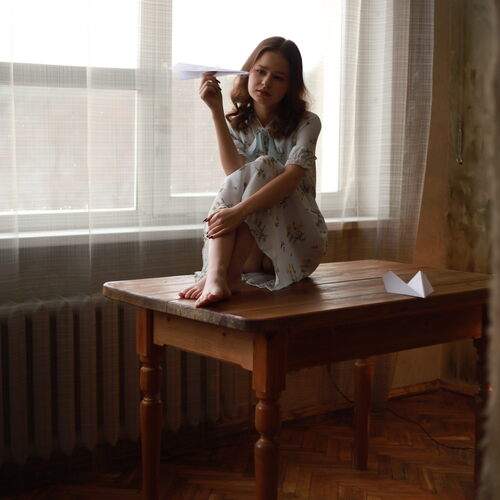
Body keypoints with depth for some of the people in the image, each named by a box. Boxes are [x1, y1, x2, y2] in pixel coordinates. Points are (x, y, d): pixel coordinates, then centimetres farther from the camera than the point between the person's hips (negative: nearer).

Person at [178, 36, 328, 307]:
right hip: (248, 247, 2)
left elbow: (292, 177, -21)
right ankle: (215, 276, -49)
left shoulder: (305, 123, -1)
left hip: (296, 238, -2)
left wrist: (240, 210, -36)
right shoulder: (236, 124, 9)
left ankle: (228, 275, -41)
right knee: (237, 181, -26)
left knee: (262, 167, -26)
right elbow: (234, 173, -13)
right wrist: (216, 110, -18)